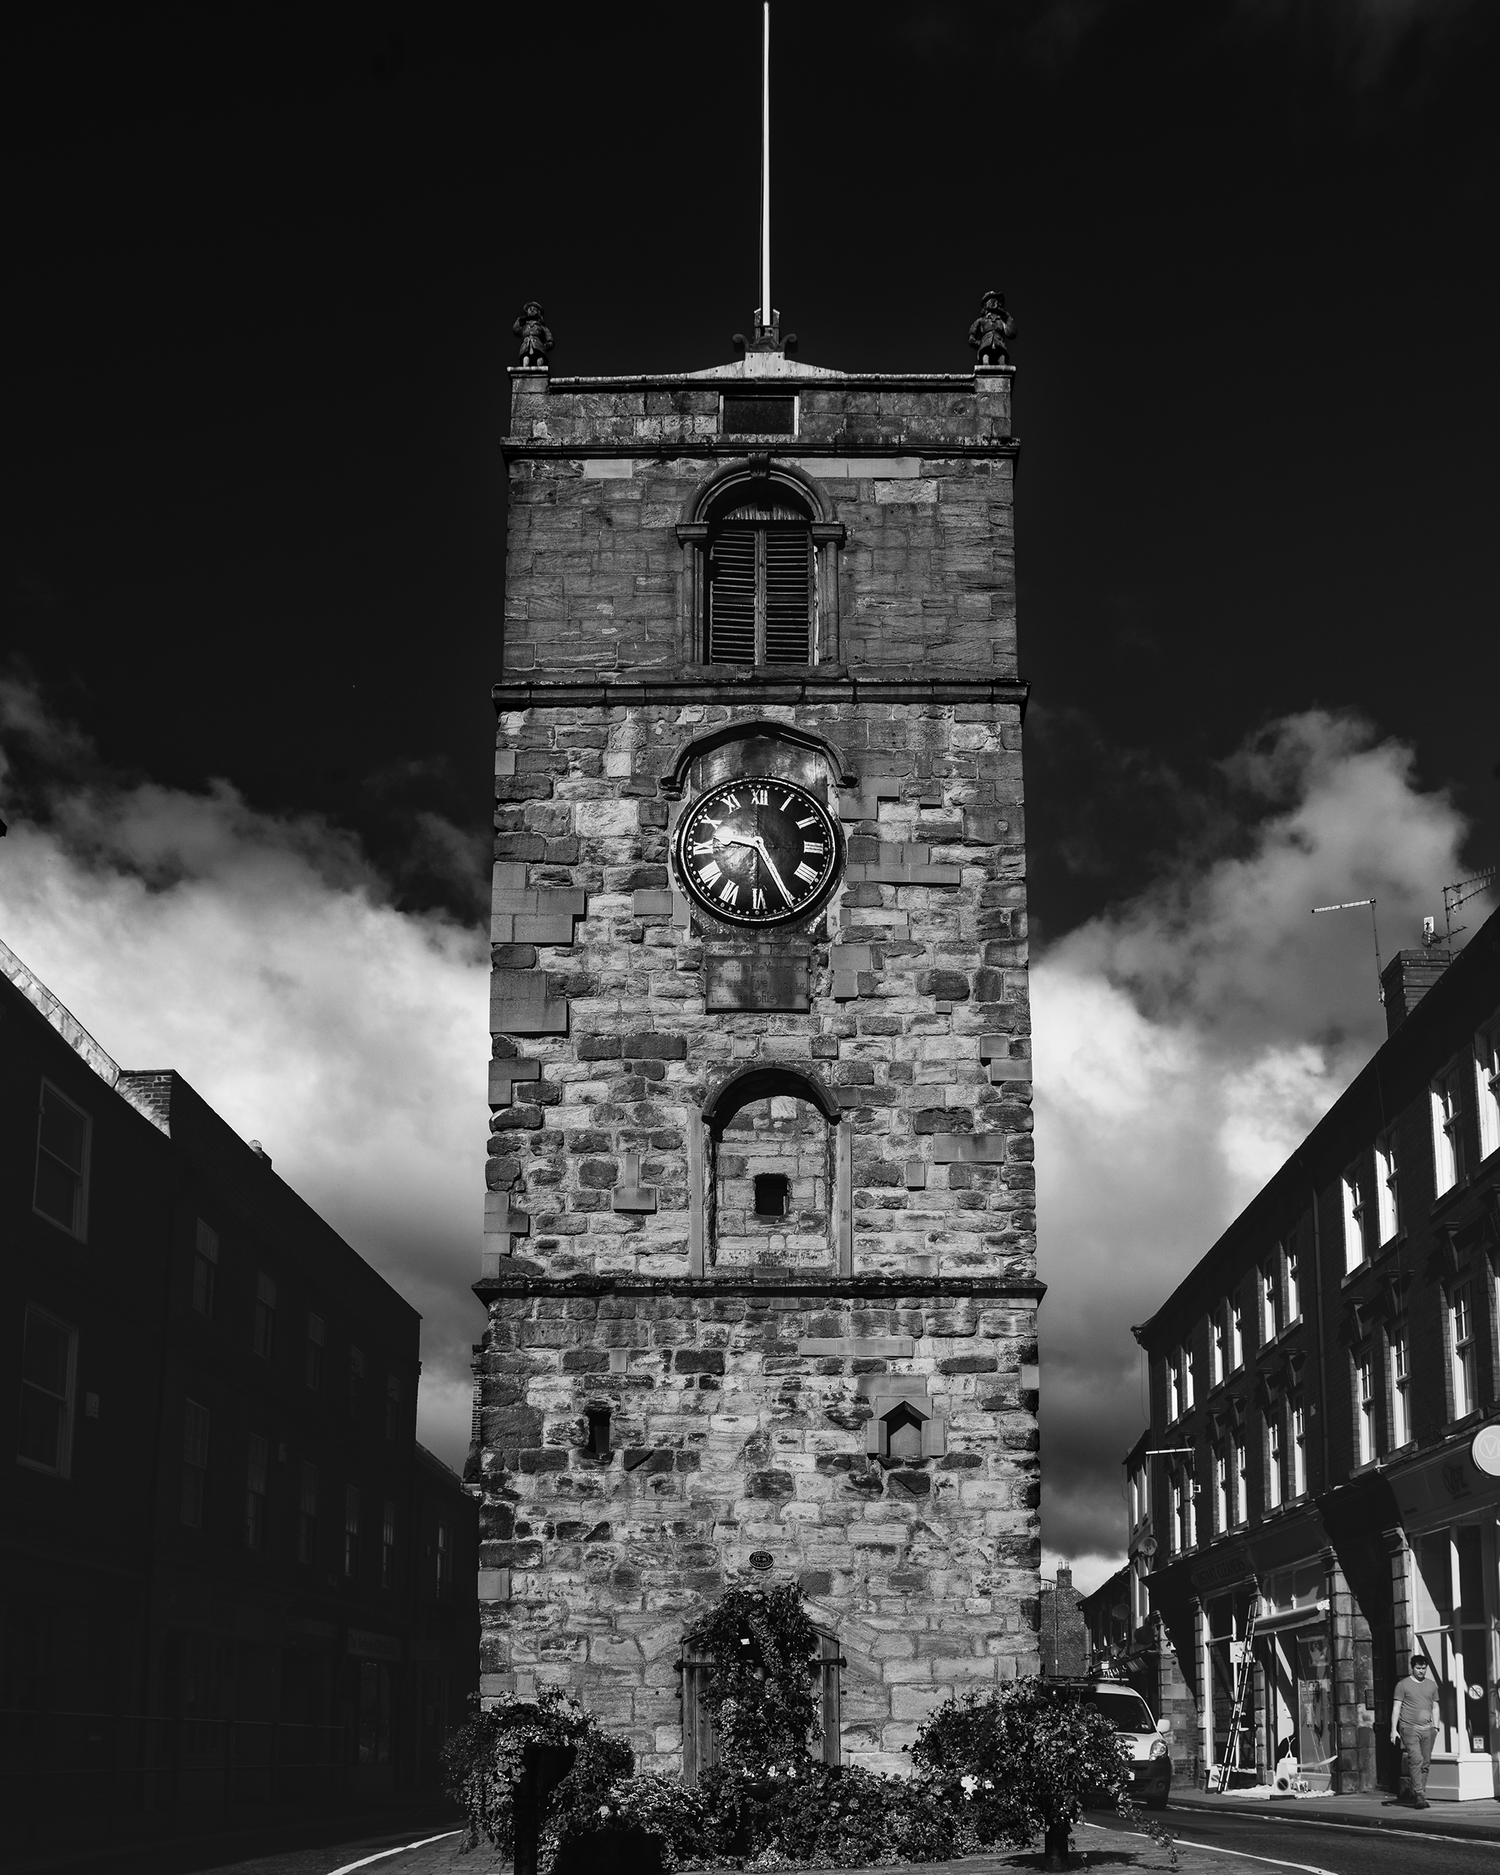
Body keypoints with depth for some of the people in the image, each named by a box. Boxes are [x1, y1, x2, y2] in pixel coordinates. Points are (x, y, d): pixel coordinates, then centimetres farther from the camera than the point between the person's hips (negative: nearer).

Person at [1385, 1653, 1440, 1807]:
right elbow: (1396, 1708, 2)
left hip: (1427, 1729, 4)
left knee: (1425, 1764, 1)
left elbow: (1435, 1707, 21)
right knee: (1416, 1760, -16)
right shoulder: (1403, 1685, 3)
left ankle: (1419, 1795, 7)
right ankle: (1419, 1795, -18)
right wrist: (1393, 1729, -4)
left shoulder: (1432, 1685, 16)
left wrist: (1435, 1727, 9)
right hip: (1409, 1728, -4)